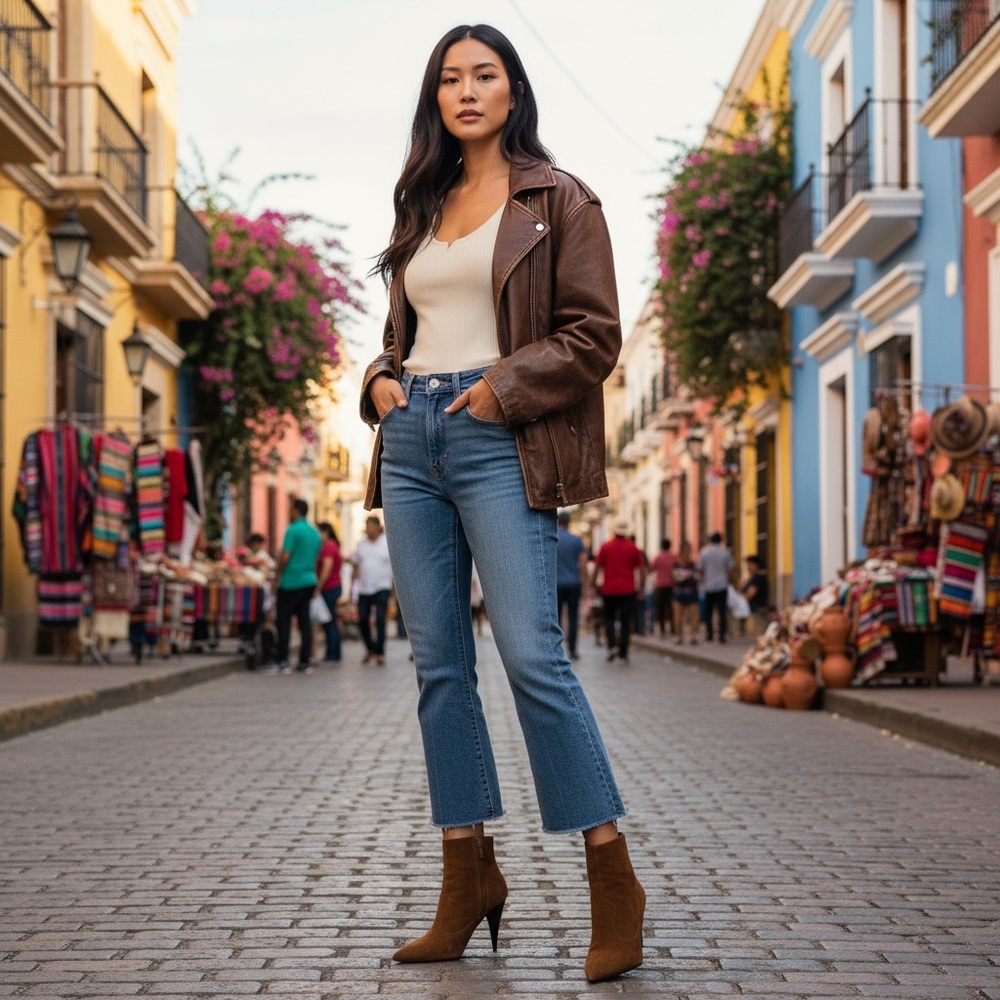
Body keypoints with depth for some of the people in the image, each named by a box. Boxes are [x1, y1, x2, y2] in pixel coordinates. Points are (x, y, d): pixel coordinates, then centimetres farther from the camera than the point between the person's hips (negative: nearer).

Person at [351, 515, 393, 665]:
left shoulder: (388, 543, 0)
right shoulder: (361, 544, 10)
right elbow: (356, 566, 13)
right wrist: (351, 586, 8)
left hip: (382, 587, -4)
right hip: (364, 588, 4)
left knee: (380, 619, -12)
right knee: (362, 620, 2)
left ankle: (380, 652, -6)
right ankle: (370, 649, 21)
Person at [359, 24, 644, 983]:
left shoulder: (558, 200, 3)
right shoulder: (424, 208, 20)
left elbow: (593, 336, -3)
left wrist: (503, 389, -14)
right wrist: (381, 382, 6)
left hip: (496, 439, -6)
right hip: (411, 439, 6)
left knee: (531, 654, -15)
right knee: (437, 665, 5)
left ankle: (613, 878, -7)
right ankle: (468, 873, 12)